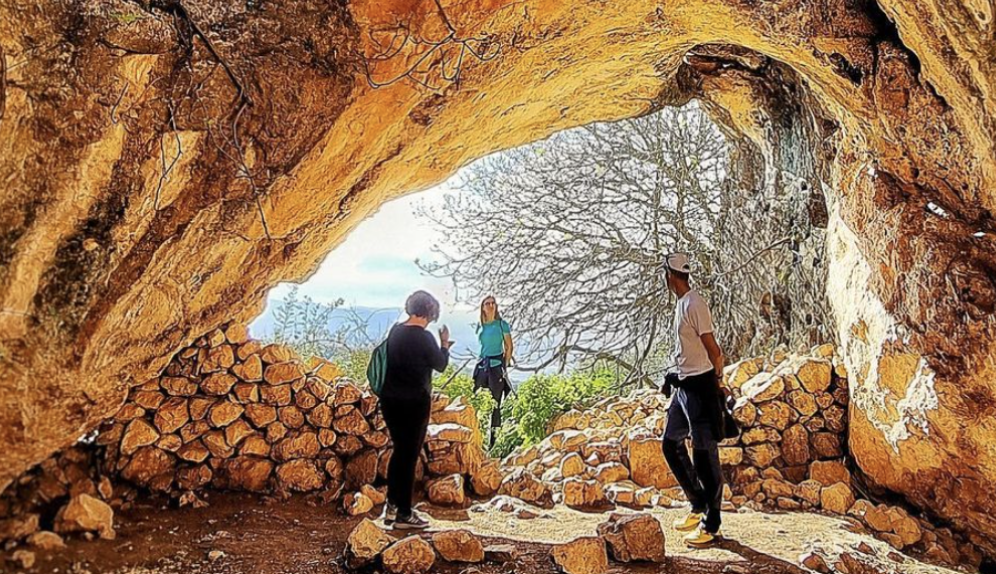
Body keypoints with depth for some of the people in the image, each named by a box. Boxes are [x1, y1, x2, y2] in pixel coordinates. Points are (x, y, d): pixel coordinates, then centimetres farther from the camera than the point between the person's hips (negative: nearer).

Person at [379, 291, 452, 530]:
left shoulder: (395, 331, 4)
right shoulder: (424, 337, -17)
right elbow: (440, 365, -4)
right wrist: (445, 344, 12)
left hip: (390, 400, 7)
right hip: (414, 403, -7)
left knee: (399, 451, 20)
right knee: (410, 456, 4)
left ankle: (391, 507, 27)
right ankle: (404, 515, 14)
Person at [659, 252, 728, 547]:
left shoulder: (694, 304, -18)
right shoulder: (681, 303, 12)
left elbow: (714, 351, -15)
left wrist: (716, 380, -2)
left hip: (700, 386, -10)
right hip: (683, 385, 10)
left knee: (704, 454, -1)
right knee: (671, 444, 16)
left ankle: (712, 525, 11)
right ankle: (699, 506, 28)